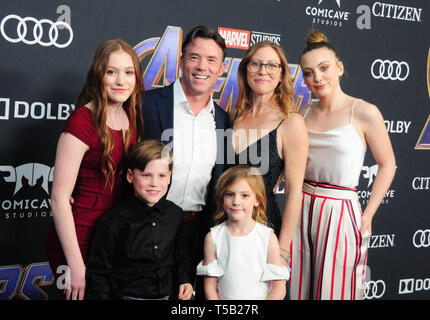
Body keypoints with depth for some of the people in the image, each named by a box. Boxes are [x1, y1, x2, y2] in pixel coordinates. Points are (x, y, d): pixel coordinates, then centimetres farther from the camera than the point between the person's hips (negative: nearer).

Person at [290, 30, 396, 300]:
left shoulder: (364, 113, -7)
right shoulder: (304, 115, 6)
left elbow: (387, 165, -2)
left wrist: (367, 216, -5)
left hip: (341, 211, -4)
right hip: (302, 209, 4)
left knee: (334, 291, 6)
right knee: (299, 289, 13)